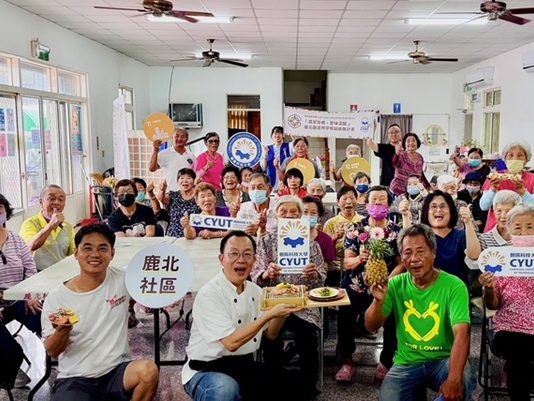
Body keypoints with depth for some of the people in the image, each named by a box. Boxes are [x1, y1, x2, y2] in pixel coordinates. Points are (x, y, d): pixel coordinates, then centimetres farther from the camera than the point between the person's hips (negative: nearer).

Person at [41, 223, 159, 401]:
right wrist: (61, 330, -22)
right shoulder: (56, 297, -5)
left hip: (116, 371, 2)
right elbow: (52, 351, -3)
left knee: (149, 371, -29)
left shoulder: (124, 280, -2)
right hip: (74, 379, -2)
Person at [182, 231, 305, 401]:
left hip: (245, 366, 7)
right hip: (207, 371, -6)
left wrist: (282, 307, -9)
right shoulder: (208, 294, -18)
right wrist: (269, 314, -27)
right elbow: (231, 343, -24)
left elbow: (270, 334, 9)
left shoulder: (255, 291, 5)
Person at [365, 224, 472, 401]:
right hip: (407, 362, 3)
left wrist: (454, 379, -38)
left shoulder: (454, 286, -12)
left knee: (459, 386, -33)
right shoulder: (396, 284, -1)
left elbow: (461, 334, -23)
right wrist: (379, 300, -22)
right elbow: (372, 327, -1)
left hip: (443, 359, -3)